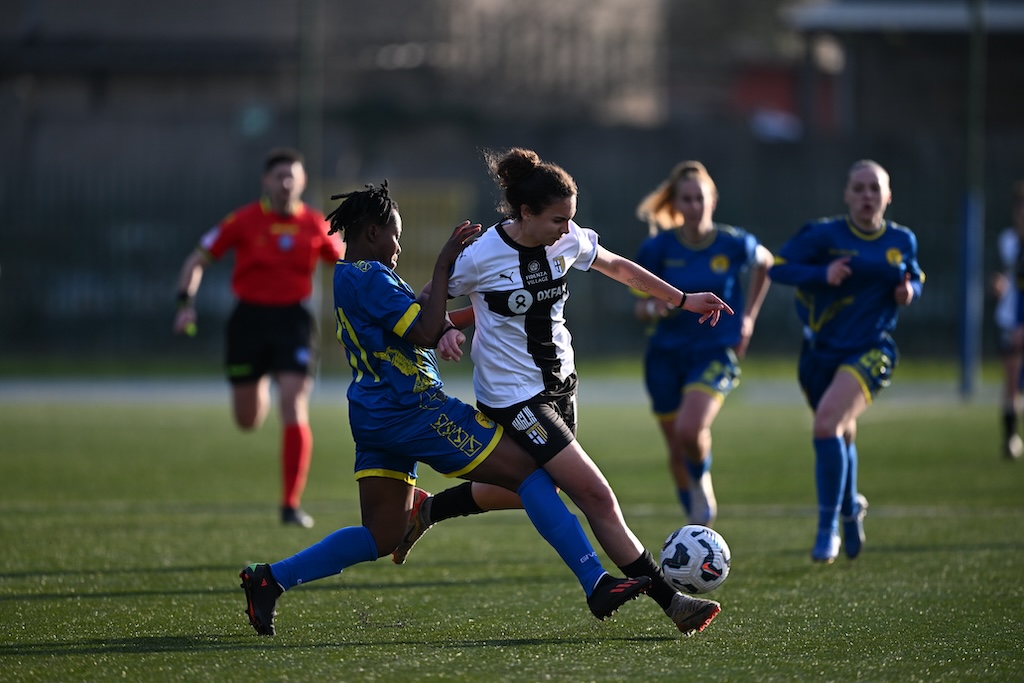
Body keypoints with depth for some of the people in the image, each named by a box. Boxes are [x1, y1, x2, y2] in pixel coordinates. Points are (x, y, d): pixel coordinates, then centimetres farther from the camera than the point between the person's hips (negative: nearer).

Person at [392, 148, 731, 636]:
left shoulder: (568, 241, -3)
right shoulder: (481, 256, -19)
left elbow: (619, 269, 14)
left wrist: (683, 300, 15)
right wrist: (445, 330, -25)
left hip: (559, 382, 8)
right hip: (513, 394, -8)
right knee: (596, 495, -12)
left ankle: (426, 509, 43)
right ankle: (669, 601, -8)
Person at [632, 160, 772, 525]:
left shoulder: (734, 244, -9)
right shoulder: (657, 248, -8)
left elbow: (764, 262, 15)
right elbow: (640, 309, -3)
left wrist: (749, 317, 11)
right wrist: (652, 308, -27)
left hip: (715, 354, -2)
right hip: (665, 356, 2)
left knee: (690, 430, -26)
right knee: (677, 451, 7)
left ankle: (701, 480, 8)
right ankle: (697, 524, 29)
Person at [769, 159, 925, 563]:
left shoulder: (902, 241, 2)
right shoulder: (825, 234, -6)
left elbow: (914, 278, 19)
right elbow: (778, 268, -6)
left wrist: (909, 291, -4)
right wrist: (822, 274, -22)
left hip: (870, 352, -2)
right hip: (822, 351, 2)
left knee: (827, 424, -24)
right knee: (841, 437, 17)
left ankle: (828, 529, -14)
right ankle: (850, 506, 50)